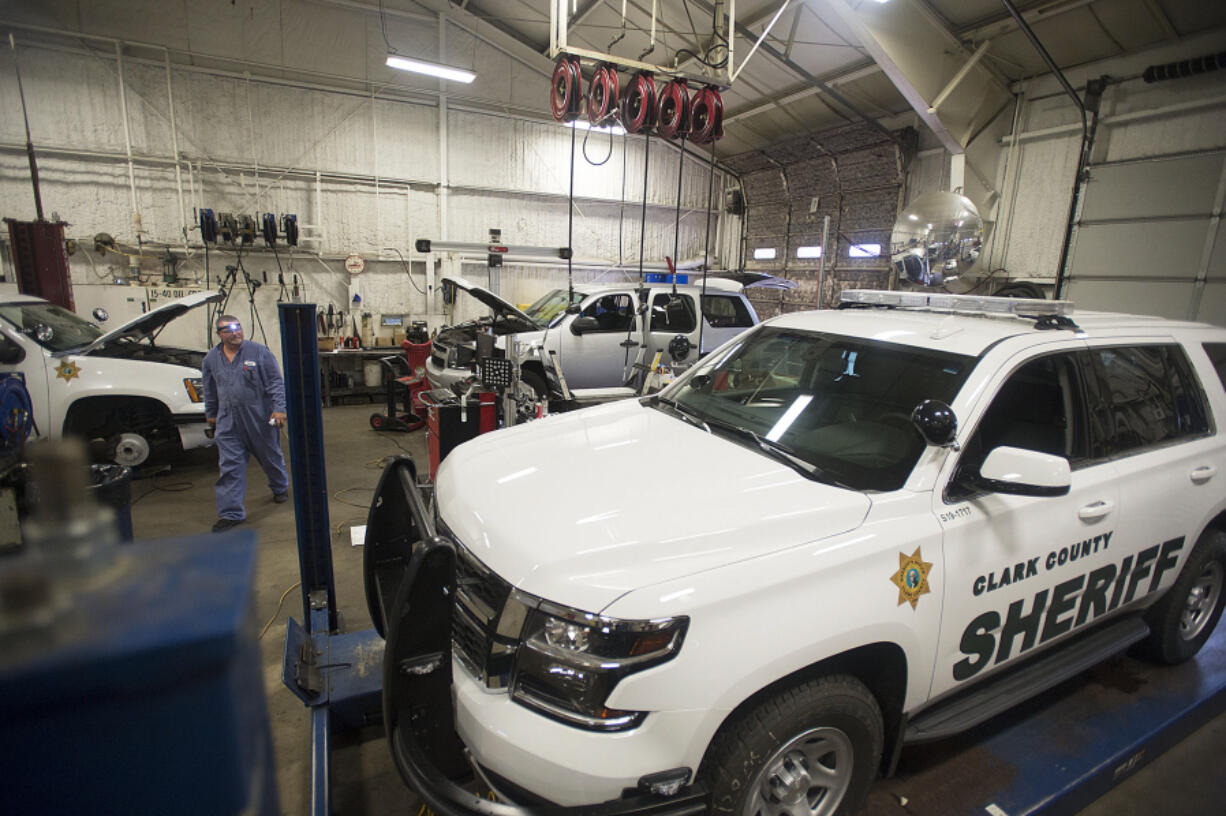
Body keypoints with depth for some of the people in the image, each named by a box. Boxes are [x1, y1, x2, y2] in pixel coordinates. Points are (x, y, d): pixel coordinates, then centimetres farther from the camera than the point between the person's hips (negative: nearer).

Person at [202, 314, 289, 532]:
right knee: (230, 466, -1)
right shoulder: (211, 359, 6)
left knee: (271, 457, 14)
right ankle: (230, 513, 5)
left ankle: (280, 488, 41)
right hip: (228, 422, 3)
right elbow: (210, 390, 19)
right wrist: (210, 413, 25)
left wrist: (279, 408, -15)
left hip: (260, 418, -2)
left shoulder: (259, 351, -6)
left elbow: (276, 382, -7)